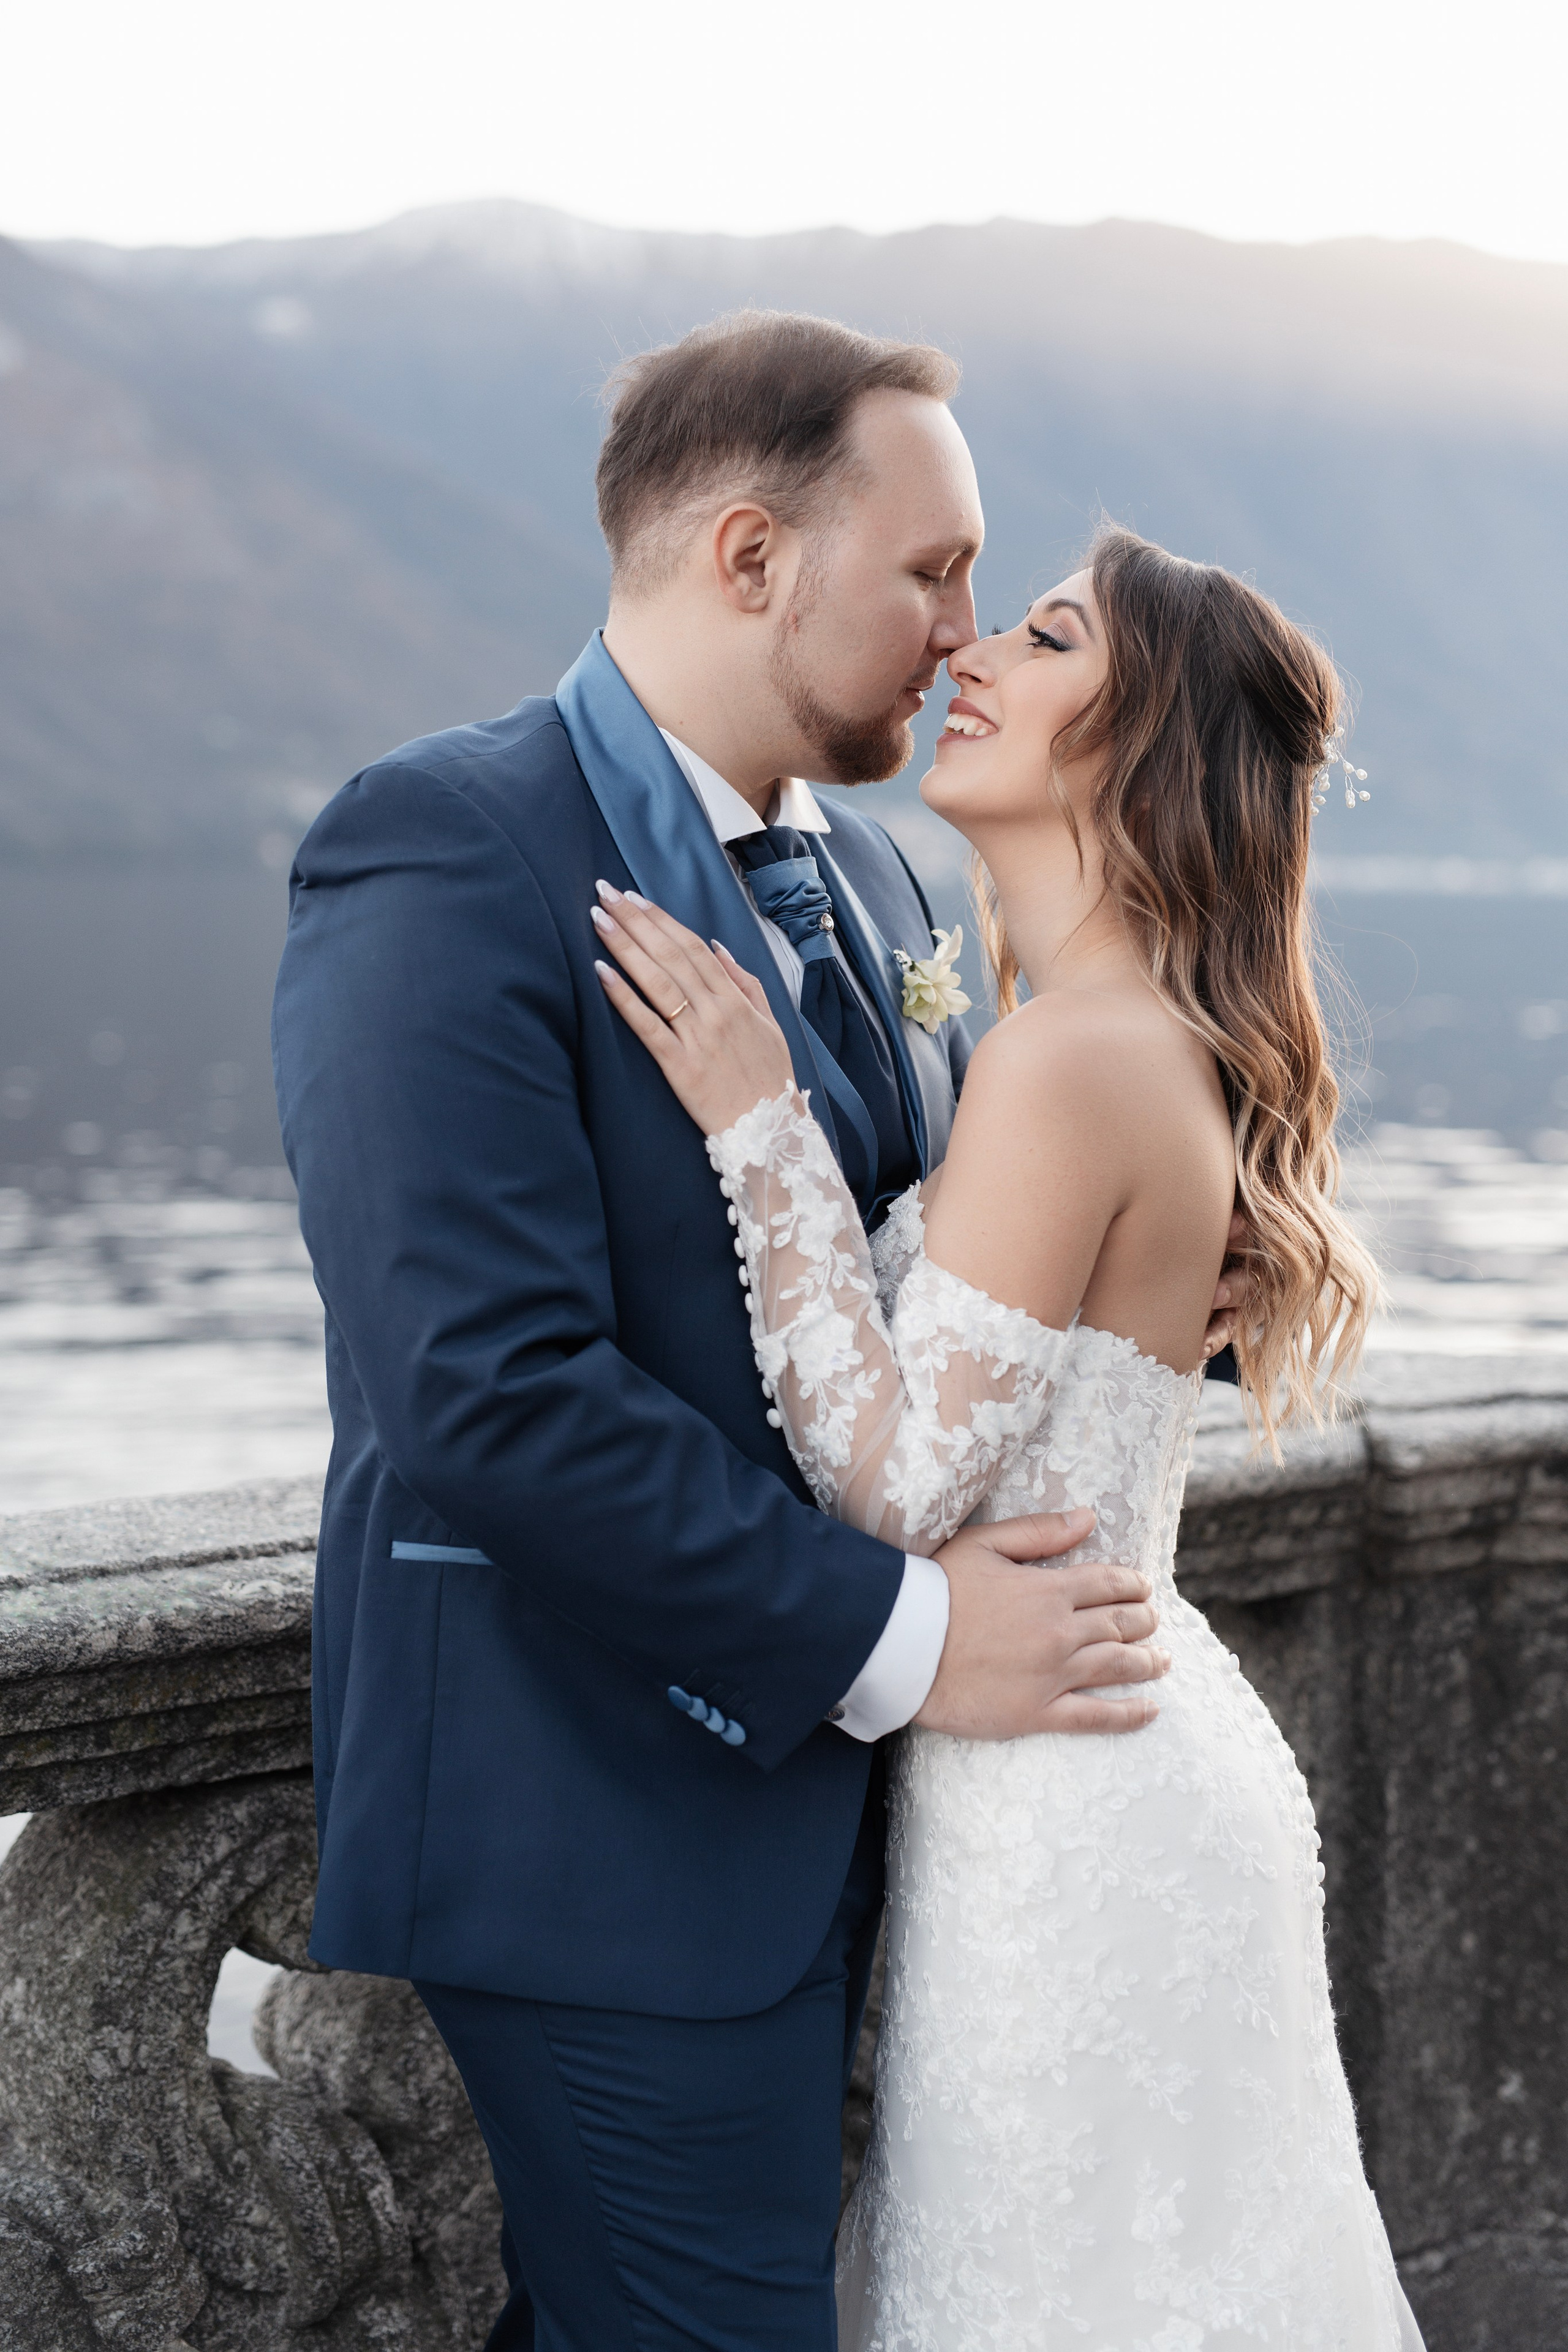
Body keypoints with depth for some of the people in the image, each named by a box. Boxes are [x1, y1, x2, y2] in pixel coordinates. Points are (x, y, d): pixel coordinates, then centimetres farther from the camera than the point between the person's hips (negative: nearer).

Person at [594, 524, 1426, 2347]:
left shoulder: (1075, 1061, -22)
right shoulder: (1150, 1043, 8)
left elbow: (896, 1477, -22)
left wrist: (755, 1120, -21)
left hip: (1069, 1821, -9)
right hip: (1122, 1768, 9)